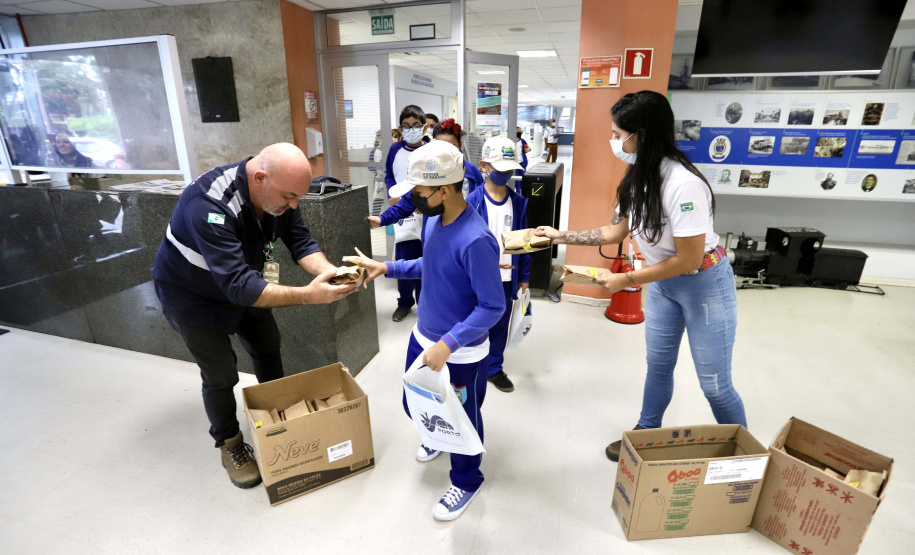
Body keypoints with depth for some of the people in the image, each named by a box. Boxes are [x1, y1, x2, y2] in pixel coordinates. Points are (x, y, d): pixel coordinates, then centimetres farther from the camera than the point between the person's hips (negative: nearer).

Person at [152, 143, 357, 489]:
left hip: (244, 283, 7)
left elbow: (301, 242, -17)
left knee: (268, 350, 15)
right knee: (220, 376, -1)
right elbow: (238, 285, -46)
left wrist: (327, 270, -38)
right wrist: (309, 295, -52)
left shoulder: (278, 192, -19)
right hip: (192, 294, -6)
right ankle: (229, 445, 25)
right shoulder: (210, 205, -41)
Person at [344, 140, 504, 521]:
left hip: (460, 354, -8)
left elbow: (493, 307, -26)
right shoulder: (434, 220, -3)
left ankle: (466, 482, 43)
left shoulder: (475, 240, -30)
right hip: (423, 338, 8)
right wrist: (387, 268, 3)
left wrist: (449, 344, -30)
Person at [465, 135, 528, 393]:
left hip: (507, 278, 4)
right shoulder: (472, 202, -14)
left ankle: (494, 368, 37)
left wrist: (524, 276, 6)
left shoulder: (519, 202, 0)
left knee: (500, 325, 17)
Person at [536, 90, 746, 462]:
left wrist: (627, 280, -17)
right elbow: (615, 232, 6)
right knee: (658, 366, 19)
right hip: (663, 283, 7)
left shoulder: (682, 185, -30)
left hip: (704, 285, -7)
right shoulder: (638, 178, -3)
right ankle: (646, 435, 38)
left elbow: (688, 261, -26)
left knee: (715, 385, 6)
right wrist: (562, 236, 6)